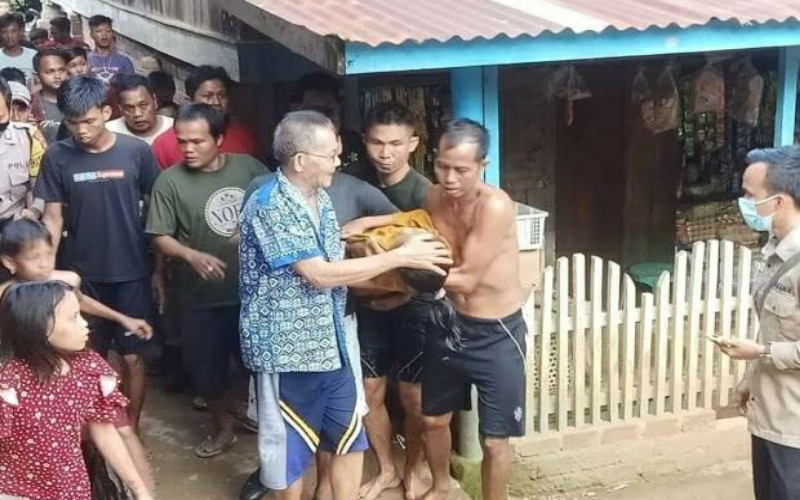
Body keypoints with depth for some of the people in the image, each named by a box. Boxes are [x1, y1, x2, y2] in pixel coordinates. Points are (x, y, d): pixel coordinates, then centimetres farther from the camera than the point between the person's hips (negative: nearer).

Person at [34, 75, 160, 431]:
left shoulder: (136, 152, -7)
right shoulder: (57, 156, -5)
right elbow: (53, 217, 0)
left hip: (131, 273, -1)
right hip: (82, 275, 1)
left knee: (132, 358, 5)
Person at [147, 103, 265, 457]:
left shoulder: (249, 167, -5)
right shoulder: (170, 181, -10)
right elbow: (160, 237, -9)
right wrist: (193, 256, -25)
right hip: (202, 296, -1)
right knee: (207, 367, 11)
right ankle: (224, 427, 36)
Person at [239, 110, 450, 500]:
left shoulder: (320, 200, 7)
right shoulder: (268, 205, -20)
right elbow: (319, 275, -23)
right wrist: (398, 257, -19)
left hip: (330, 345, 8)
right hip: (286, 348, -8)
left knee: (351, 441, 15)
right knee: (291, 448, 9)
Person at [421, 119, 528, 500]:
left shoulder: (495, 206, -26)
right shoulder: (434, 198, -4)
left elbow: (466, 279, -26)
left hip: (496, 334, -6)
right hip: (450, 324, 7)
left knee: (493, 440, 5)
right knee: (433, 419, 23)